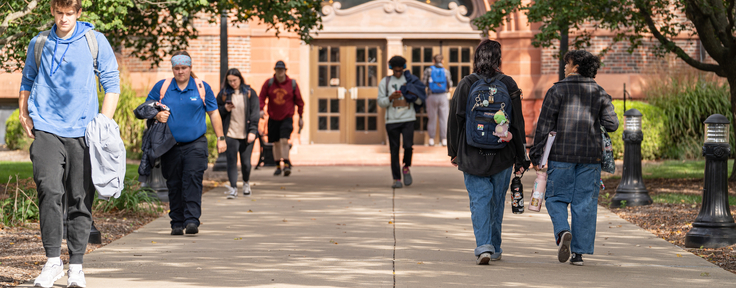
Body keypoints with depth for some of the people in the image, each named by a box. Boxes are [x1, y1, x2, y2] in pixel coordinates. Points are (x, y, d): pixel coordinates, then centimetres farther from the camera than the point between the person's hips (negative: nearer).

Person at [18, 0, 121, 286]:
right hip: (46, 129, 1)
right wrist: (24, 115, 11)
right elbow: (27, 81, 23)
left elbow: (112, 83, 5)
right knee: (49, 191, -15)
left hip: (82, 131, -1)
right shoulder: (39, 43, 10)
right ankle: (53, 261, -8)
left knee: (81, 199, 1)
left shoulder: (95, 41, 3)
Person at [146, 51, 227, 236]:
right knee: (174, 185, 5)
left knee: (193, 180, -14)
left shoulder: (202, 87, 7)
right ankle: (177, 223, 12)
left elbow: (214, 113, 12)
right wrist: (157, 115, -9)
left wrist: (220, 138, 9)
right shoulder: (161, 87, 7)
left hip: (195, 144, -2)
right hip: (171, 146, 2)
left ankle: (192, 220, -18)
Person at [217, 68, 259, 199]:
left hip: (247, 134, 0)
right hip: (231, 134, 0)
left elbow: (255, 113, 1)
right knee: (232, 161, -7)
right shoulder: (223, 94, 6)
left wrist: (253, 131, -7)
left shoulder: (250, 93, 3)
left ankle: (246, 183, 31)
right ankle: (233, 188, -3)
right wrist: (225, 109, -9)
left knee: (246, 162, 5)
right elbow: (216, 111, 12)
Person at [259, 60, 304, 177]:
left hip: (287, 118, -2)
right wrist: (261, 109, -17)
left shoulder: (292, 84, -1)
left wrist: (300, 117, 7)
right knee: (276, 143, 9)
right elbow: (261, 97, 1)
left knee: (284, 140, -17)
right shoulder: (268, 83, 0)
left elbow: (299, 101, 7)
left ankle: (286, 165, -15)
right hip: (273, 118, 2)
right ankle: (278, 166, 19)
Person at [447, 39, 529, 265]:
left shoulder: (466, 85, -5)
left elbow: (454, 120, 0)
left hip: (472, 155, -1)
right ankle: (495, 248, 24)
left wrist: (453, 152, 12)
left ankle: (483, 246, -16)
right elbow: (518, 123, 0)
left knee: (479, 199, 0)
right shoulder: (508, 85, -2)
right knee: (497, 200, 14)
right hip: (502, 154, 1)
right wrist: (521, 158, 7)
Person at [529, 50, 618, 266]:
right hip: (590, 156, 2)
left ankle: (563, 232, -19)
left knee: (556, 198, 8)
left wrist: (536, 155, -2)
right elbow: (611, 124, -1)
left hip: (561, 154, -2)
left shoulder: (557, 90, -1)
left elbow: (544, 125, -5)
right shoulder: (599, 93, 7)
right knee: (585, 202, 6)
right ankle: (579, 252, 4)